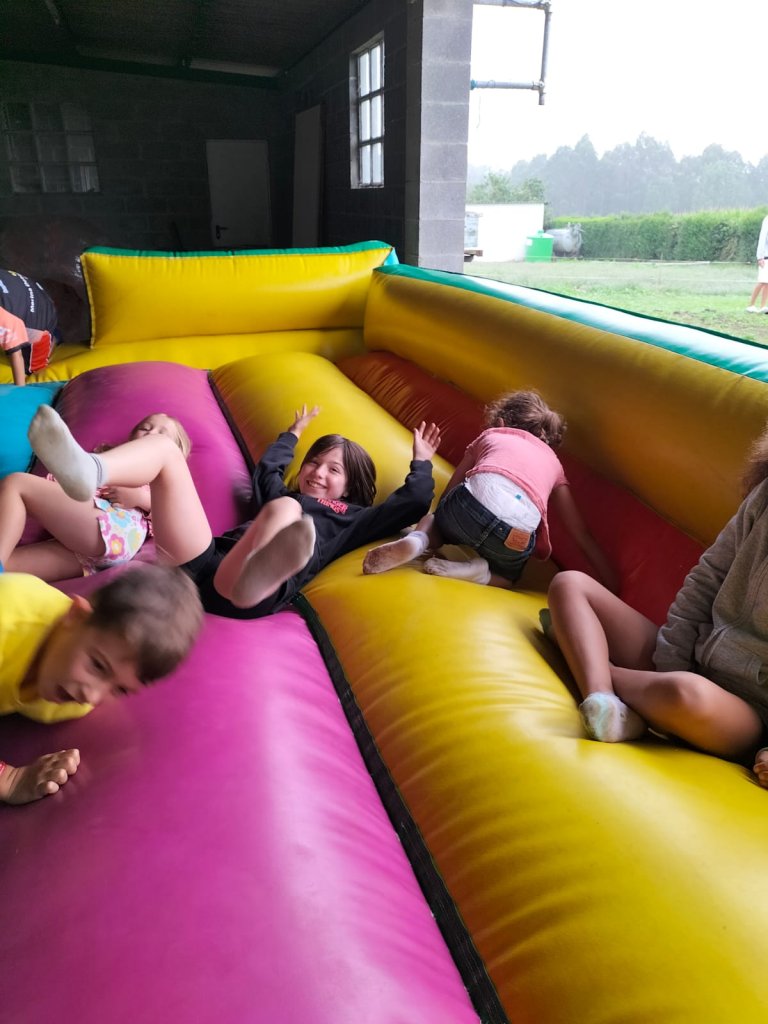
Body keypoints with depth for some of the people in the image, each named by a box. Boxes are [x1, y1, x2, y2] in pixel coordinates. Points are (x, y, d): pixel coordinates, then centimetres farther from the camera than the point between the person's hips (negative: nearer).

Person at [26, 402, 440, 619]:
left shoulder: (347, 518, 25)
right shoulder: (283, 496, 38)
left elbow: (412, 504, 19)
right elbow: (265, 469, 59)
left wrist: (421, 462, 33)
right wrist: (294, 433, 70)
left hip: (247, 594, -5)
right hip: (201, 566, 5)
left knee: (284, 509, -36)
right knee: (162, 445, -4)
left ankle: (256, 575, -72)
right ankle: (88, 471, -39)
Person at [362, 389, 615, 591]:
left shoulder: (490, 435, 30)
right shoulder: (554, 463, 31)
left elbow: (449, 492, 30)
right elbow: (582, 535, 27)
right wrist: (612, 585, 33)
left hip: (475, 502, -1)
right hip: (516, 538, 1)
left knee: (436, 519, 36)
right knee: (505, 576, 36)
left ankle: (416, 539, 0)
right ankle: (478, 571, 1)